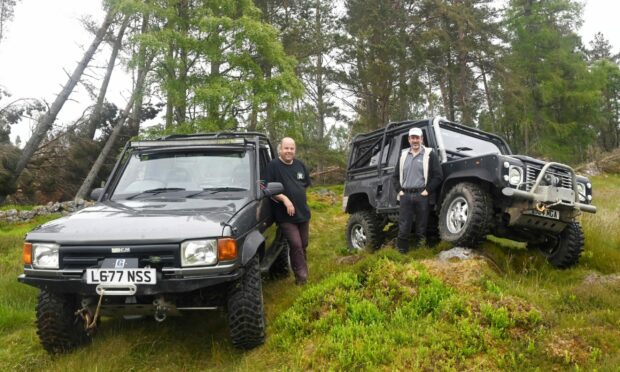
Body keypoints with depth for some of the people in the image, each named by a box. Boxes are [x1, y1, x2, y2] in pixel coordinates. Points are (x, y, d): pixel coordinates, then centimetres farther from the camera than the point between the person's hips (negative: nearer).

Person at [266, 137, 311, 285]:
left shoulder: (300, 165, 9)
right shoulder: (273, 165, -11)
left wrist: (297, 194, 9)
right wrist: (284, 199, -24)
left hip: (303, 212, 6)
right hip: (285, 216, -6)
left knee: (303, 245, 12)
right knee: (296, 245, -12)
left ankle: (302, 275, 26)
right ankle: (302, 278, -4)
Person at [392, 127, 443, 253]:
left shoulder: (429, 154, 3)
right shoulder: (403, 155, 16)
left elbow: (438, 176, -3)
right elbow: (396, 176, 21)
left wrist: (427, 191, -10)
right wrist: (399, 190, 6)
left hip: (422, 195, -3)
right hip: (405, 195, 3)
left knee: (421, 227, 2)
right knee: (403, 228, 0)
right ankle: (401, 252, 6)